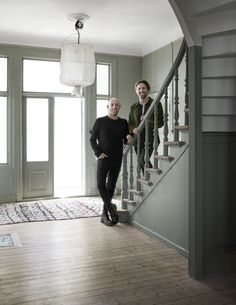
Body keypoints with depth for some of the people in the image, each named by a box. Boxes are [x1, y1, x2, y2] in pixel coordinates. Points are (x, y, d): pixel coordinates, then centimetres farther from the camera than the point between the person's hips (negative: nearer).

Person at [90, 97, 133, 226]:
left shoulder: (123, 123, 9)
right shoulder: (100, 121, 1)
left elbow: (126, 141, 15)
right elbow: (92, 139, 2)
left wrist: (129, 139, -9)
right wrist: (98, 153, -11)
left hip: (117, 160, 3)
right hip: (103, 159, -2)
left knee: (111, 186, 7)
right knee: (101, 185, -13)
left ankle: (104, 214, 15)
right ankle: (111, 208, -3)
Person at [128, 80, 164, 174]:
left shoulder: (156, 104, -1)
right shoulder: (133, 107, 12)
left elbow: (161, 122, -4)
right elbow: (130, 124, 15)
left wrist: (148, 121, -20)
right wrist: (133, 129, -8)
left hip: (150, 139, -5)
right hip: (138, 141, 5)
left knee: (142, 161, -21)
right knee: (145, 163, 12)